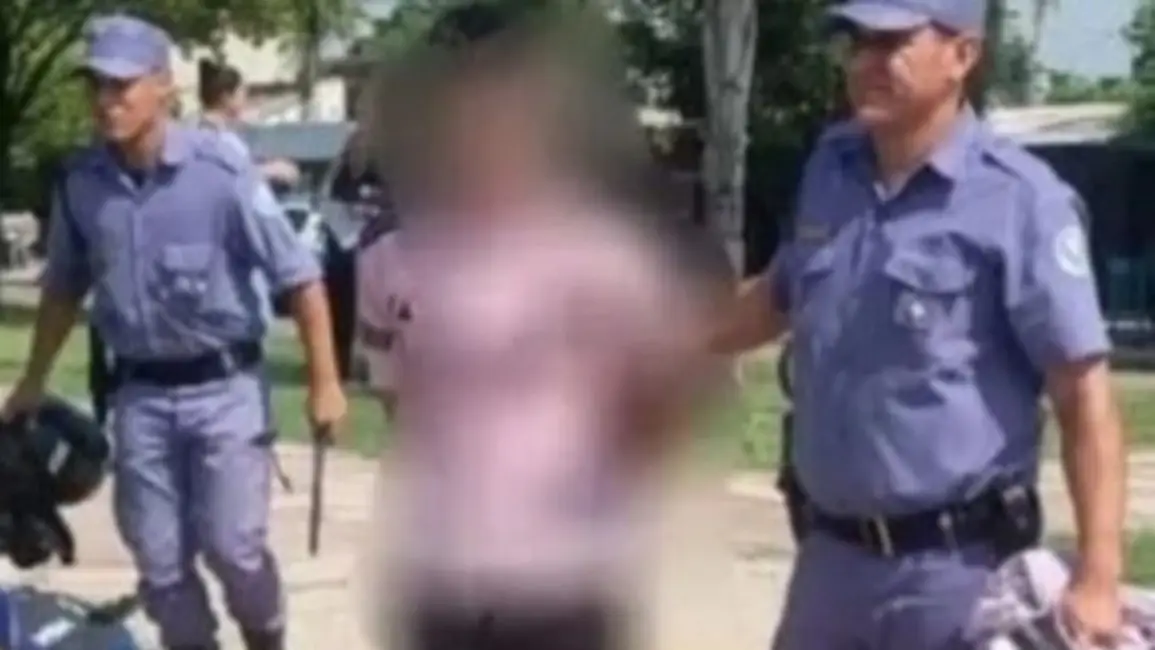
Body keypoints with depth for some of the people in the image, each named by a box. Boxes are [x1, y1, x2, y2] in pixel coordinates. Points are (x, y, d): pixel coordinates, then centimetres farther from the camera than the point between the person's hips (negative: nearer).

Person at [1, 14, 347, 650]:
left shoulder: (221, 172, -16)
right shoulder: (81, 181, -3)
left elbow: (300, 277, -11)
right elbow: (64, 287, 14)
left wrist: (324, 382, -12)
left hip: (224, 388, -4)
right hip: (140, 395, 4)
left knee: (232, 544, -5)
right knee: (159, 561, 7)